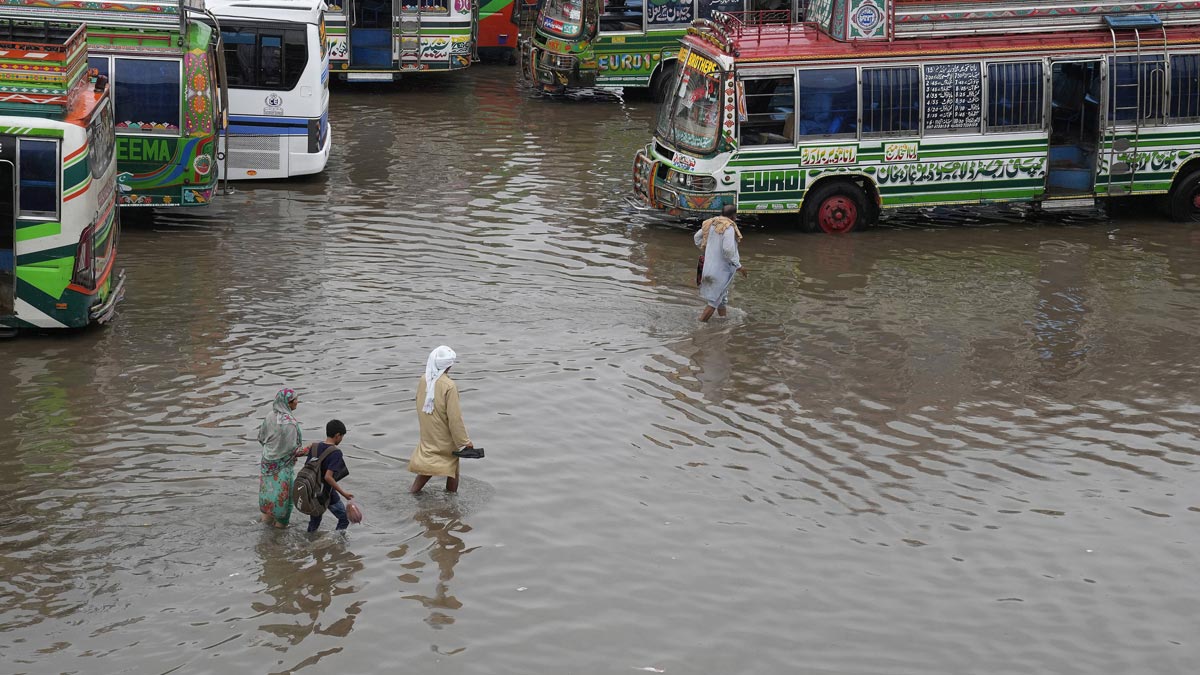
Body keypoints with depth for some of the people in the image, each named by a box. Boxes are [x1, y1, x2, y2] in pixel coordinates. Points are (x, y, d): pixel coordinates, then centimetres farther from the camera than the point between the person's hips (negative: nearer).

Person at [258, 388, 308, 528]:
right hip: (283, 464, -7)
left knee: (269, 488, 22)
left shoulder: (270, 416, -6)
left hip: (268, 460, 7)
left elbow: (261, 437, 5)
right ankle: (281, 522, 22)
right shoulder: (290, 423, -28)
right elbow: (292, 449, -23)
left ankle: (266, 516, 37)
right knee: (283, 492, 10)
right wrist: (306, 451, -5)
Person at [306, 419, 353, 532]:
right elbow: (328, 477, -27)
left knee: (314, 521, 22)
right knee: (344, 519, 12)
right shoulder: (336, 453, -20)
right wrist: (343, 493, -22)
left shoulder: (314, 448, -1)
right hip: (328, 493, -6)